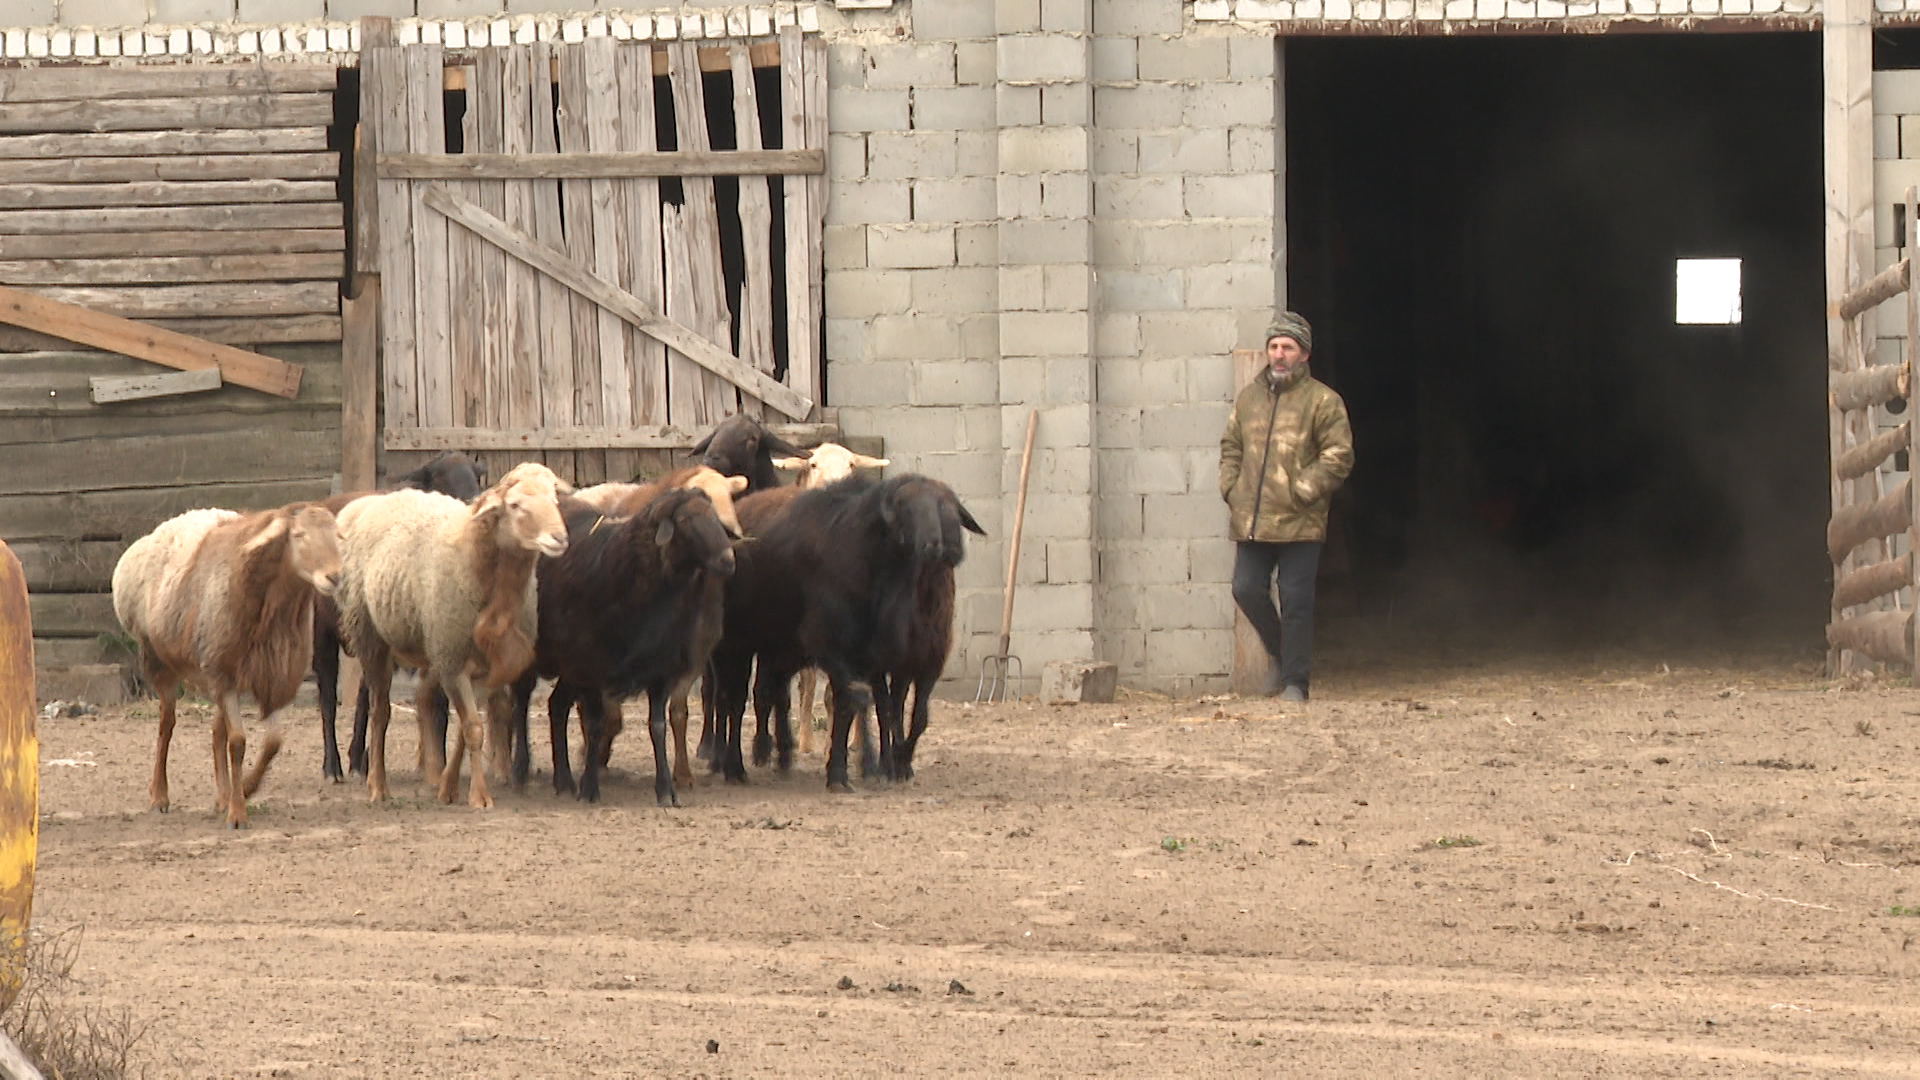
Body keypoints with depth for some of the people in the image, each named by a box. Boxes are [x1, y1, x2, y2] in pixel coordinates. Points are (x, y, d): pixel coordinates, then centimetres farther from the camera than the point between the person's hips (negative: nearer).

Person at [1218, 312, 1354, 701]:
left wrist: (1302, 492, -12)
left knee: (1296, 600, -4)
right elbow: (1231, 447, 23)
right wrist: (1231, 488, 8)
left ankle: (1295, 680, 3)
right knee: (1247, 590, 2)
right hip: (1251, 521, 5)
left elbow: (1338, 456, -6)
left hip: (1299, 523, -5)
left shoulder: (1323, 401, -1)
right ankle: (1280, 653, 27)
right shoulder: (1249, 398, 15)